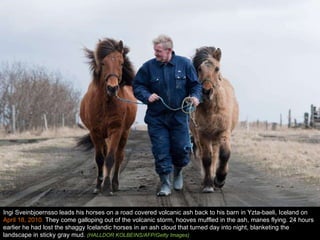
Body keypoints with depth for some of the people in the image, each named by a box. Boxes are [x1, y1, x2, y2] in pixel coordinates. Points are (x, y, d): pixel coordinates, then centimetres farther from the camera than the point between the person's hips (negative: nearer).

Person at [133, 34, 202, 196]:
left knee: (182, 149, 3)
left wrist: (195, 96, -13)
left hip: (179, 116, 0)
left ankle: (178, 171, 35)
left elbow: (195, 84, 7)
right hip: (156, 118, 0)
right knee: (161, 152, -2)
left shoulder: (184, 64, -1)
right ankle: (165, 184, 9)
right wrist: (147, 96, -15)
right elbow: (137, 86, 3)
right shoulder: (148, 67, -4)